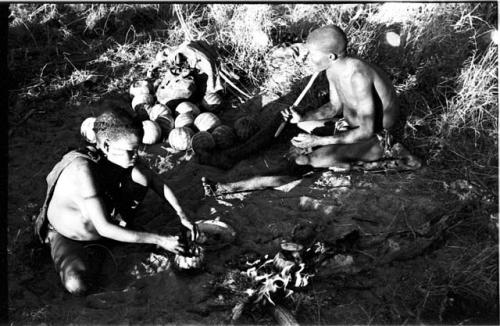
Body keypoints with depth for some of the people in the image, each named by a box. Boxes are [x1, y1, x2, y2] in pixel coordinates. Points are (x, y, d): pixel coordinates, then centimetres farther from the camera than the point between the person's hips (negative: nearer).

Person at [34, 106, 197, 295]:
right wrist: (159, 240, -35)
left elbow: (157, 182, -4)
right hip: (67, 236, -5)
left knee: (141, 176, -14)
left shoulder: (122, 156, -19)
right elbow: (103, 228, -38)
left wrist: (182, 215, -16)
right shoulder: (84, 169, -39)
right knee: (78, 286, -33)